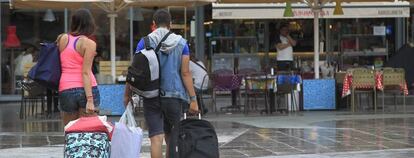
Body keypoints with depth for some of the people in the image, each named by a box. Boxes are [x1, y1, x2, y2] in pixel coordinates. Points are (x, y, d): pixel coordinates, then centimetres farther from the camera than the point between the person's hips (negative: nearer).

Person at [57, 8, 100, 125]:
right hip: (86, 89, -3)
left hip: (65, 90, 3)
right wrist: (90, 100, -15)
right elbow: (85, 72, -11)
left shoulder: (62, 39, 7)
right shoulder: (89, 44, -4)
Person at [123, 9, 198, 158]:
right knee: (171, 137, 16)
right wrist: (193, 99, 0)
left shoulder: (145, 42, 0)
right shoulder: (181, 43, 3)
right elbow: (185, 73, -2)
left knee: (156, 137, -4)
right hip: (174, 95, 1)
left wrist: (127, 94, 7)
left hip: (151, 96, -1)